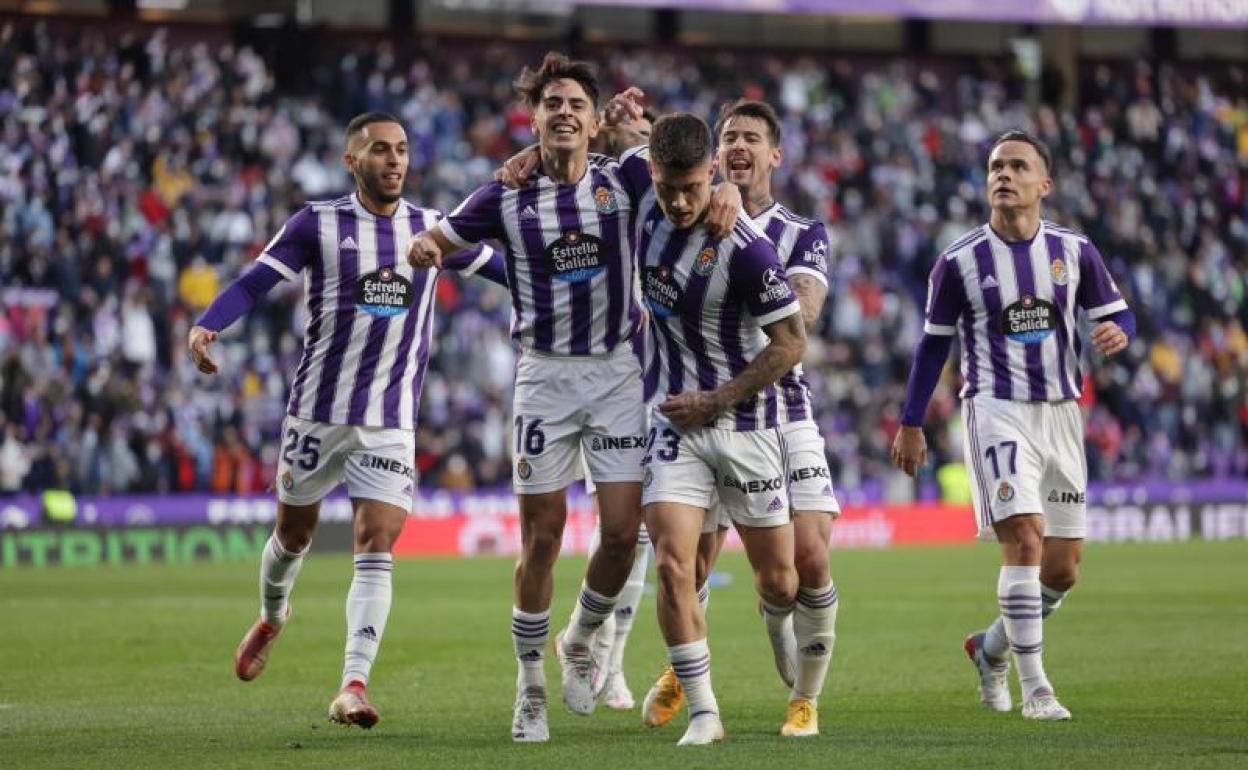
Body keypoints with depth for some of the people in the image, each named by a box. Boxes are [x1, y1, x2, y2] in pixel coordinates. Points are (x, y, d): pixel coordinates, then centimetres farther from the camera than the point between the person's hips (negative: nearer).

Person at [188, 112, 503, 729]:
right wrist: (206, 325, -28)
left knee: (377, 545, -12)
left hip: (391, 421, 1)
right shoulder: (318, 224, -4)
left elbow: (503, 269, 17)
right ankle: (271, 619, 46)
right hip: (318, 410, -1)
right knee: (294, 531, 14)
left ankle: (353, 687, -18)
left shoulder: (432, 230, 5)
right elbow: (255, 281, -11)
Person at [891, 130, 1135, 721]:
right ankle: (1035, 688, -16)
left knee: (1063, 568, 7)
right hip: (997, 410, -4)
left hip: (1060, 413, 4)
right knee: (1025, 540, -21)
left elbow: (1116, 314, 8)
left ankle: (991, 648, 33)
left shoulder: (1074, 251, 3)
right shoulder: (959, 261, -3)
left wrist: (1118, 332, -16)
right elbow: (933, 344, 7)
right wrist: (911, 424, 8)